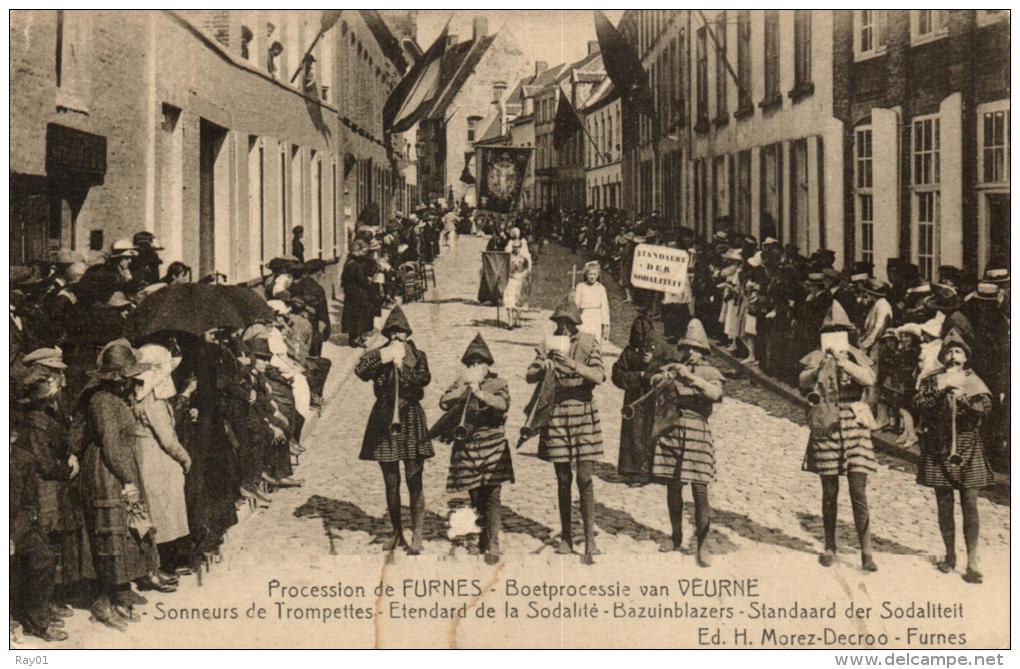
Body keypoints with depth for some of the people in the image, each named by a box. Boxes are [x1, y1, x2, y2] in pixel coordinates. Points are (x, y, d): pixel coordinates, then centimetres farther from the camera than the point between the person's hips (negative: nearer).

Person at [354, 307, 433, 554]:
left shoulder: (417, 356, 4)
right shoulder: (378, 355, 4)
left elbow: (423, 379, -13)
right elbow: (361, 371, -16)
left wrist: (402, 366, -21)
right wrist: (384, 357, -24)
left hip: (411, 419, -1)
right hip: (384, 421, 1)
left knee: (414, 481, -3)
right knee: (391, 483, 8)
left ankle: (416, 536, 2)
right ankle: (397, 533, 21)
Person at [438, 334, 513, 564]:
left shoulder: (498, 383, 4)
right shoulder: (460, 385, 10)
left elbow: (503, 403, -16)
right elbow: (444, 403, -6)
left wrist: (480, 393, -31)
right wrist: (464, 385, -16)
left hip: (492, 445, -3)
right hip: (466, 446, 3)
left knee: (492, 496, -8)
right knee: (475, 496, 10)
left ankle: (493, 545, -10)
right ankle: (482, 537, 27)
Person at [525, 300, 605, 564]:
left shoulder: (588, 344, 0)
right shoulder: (548, 345, 5)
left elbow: (599, 376, -13)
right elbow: (529, 376, 0)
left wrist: (572, 364, -25)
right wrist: (544, 369, -22)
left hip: (584, 413, -2)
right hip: (556, 412, 2)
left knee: (584, 477, -7)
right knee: (563, 478, 8)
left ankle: (590, 541, -5)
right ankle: (566, 537, 18)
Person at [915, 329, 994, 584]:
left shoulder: (973, 381, 6)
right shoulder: (932, 380, 7)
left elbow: (985, 406, -10)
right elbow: (921, 404, -9)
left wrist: (961, 396, -23)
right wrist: (942, 387, -17)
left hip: (968, 448, -1)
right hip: (939, 448, 1)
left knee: (969, 504, -5)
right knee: (944, 504, 6)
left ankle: (972, 562, -5)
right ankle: (950, 555, 20)